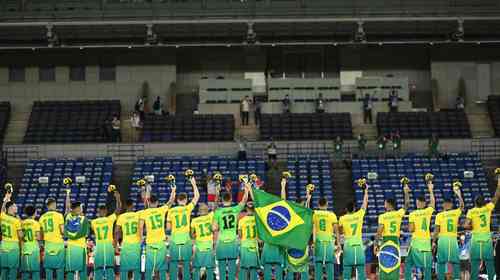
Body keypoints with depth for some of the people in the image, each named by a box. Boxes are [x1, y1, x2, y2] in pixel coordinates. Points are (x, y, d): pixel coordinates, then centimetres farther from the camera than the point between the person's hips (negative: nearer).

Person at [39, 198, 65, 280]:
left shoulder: (42, 217, 6)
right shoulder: (59, 215, -6)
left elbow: (41, 233, 8)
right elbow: (62, 231, -9)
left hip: (47, 244, 4)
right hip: (58, 243, -4)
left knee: (48, 269, 7)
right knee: (59, 269, 2)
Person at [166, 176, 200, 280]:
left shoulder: (171, 211, 2)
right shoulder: (187, 208, -2)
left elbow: (168, 228, 7)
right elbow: (197, 197, 8)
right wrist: (194, 184, 15)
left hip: (174, 241, 1)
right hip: (186, 241, -1)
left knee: (173, 265, 4)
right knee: (186, 265, 4)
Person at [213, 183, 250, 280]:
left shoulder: (218, 212, -5)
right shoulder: (235, 210, -1)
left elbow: (214, 228, -5)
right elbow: (244, 200, 13)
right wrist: (246, 189, 26)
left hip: (221, 244, -1)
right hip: (233, 243, 1)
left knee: (222, 269, 4)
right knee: (232, 268, 5)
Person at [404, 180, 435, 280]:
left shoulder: (412, 214, -4)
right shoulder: (428, 211, 1)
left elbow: (411, 229, -7)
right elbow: (432, 202, 21)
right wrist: (431, 190, 32)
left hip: (416, 241, -1)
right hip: (426, 241, 1)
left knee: (408, 263, 9)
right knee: (427, 265, 5)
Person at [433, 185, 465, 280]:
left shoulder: (439, 215, -2)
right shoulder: (456, 213, 2)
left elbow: (436, 230, -3)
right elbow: (462, 206, 21)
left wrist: (434, 241, 5)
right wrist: (458, 194, 26)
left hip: (442, 239, -1)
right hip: (453, 239, 1)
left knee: (441, 262, 2)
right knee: (455, 262, 6)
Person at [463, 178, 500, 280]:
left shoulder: (471, 211, -3)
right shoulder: (488, 208, 0)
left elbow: (466, 226, -12)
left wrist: (473, 227, 8)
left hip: (476, 239, -1)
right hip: (487, 239, 1)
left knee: (475, 264, 1)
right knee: (490, 263, 6)